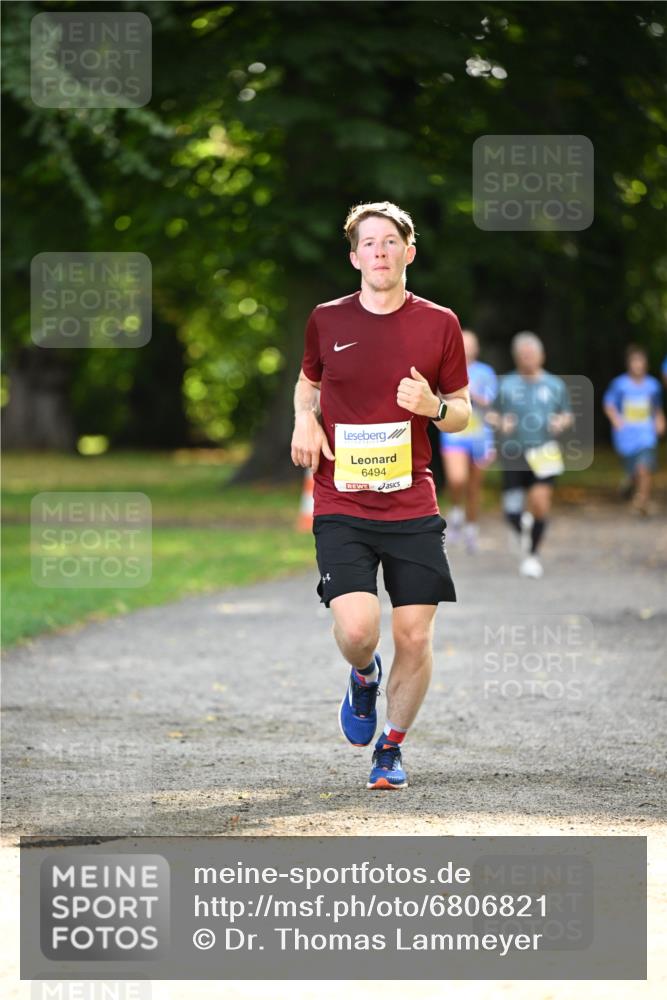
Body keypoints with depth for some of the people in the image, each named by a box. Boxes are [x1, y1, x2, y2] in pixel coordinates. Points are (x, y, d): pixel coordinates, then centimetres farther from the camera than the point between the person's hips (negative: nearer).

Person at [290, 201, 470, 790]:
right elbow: (308, 381, 23)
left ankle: (392, 747, 20)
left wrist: (434, 406, -12)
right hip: (341, 506, -1)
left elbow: (462, 413, 11)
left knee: (415, 636, -2)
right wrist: (304, 420, 1)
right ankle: (363, 677, 20)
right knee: (356, 629, -17)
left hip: (412, 505, 1)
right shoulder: (327, 321, 4)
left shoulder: (439, 323, 2)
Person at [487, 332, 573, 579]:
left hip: (544, 454, 0)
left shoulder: (555, 385, 9)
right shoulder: (506, 384, 6)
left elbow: (568, 415, 19)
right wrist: (500, 423, -12)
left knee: (540, 502, -17)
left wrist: (562, 421, -4)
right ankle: (524, 531, 33)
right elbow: (491, 415, 10)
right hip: (513, 454, 0)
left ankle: (532, 554, 1)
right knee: (512, 512, -4)